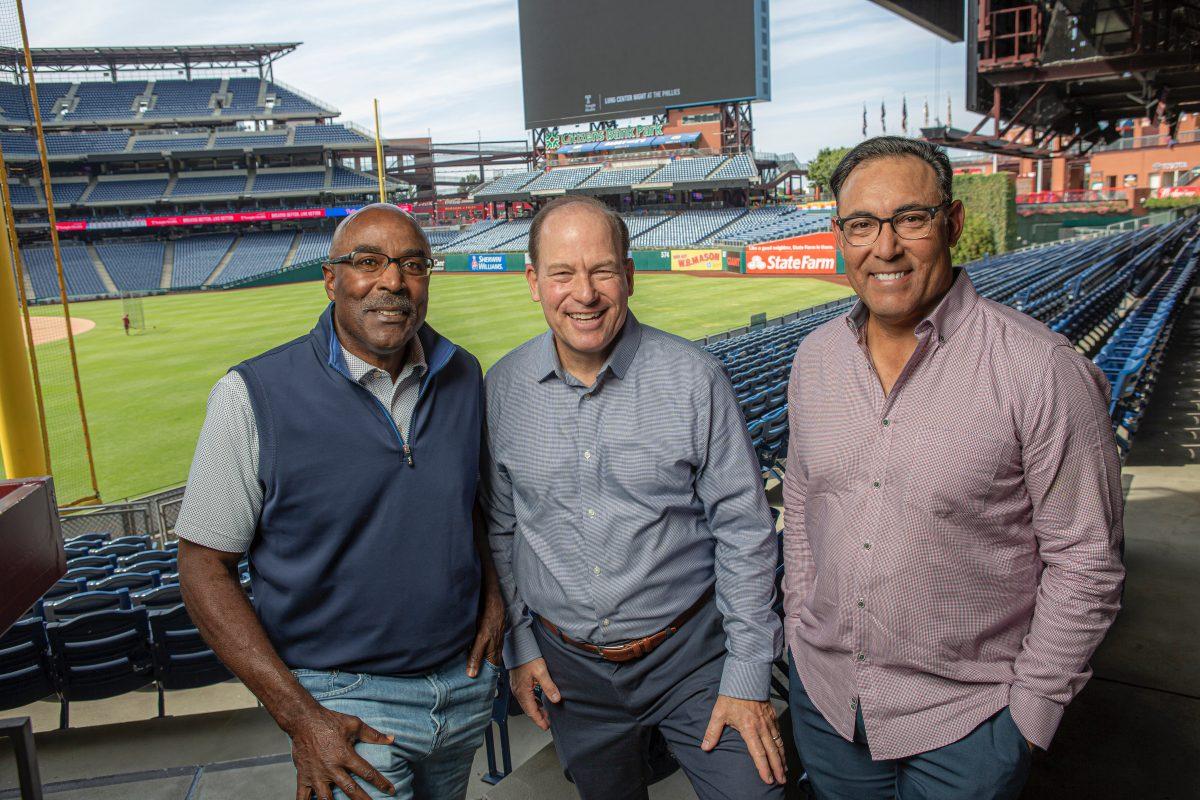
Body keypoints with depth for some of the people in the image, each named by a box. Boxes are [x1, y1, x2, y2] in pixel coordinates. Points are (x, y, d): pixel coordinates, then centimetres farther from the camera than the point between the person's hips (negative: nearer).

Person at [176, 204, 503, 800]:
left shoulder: (462, 375, -1)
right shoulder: (254, 397, -15)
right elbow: (204, 568, -11)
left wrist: (492, 592, -1)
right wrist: (299, 716, -16)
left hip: (467, 680, 5)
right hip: (346, 697, -4)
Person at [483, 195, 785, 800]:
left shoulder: (693, 379, -13)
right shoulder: (502, 388, -4)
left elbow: (745, 529, -8)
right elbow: (500, 529, 7)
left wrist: (747, 675, -9)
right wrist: (518, 644, 6)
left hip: (693, 653, -2)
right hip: (568, 668, 3)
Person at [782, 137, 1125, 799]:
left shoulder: (1042, 370, -18)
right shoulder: (815, 356, -1)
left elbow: (1085, 560, -12)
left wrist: (1031, 710, -9)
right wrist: (800, 631, 10)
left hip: (963, 721, -4)